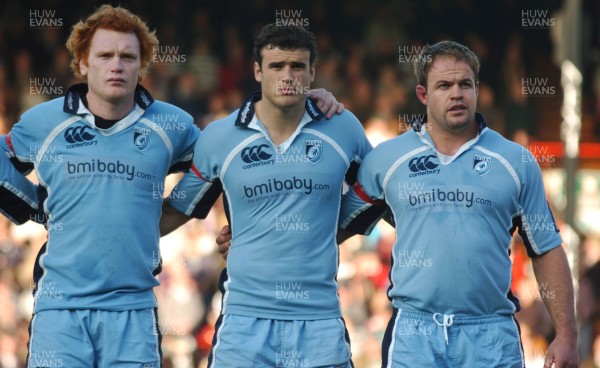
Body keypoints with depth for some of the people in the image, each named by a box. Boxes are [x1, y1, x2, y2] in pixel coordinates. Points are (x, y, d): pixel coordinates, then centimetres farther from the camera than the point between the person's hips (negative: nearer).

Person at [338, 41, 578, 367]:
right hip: (413, 333, 0)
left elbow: (546, 251, 8)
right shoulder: (385, 159, 8)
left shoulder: (517, 162, 7)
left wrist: (566, 335, 2)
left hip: (492, 337, 0)